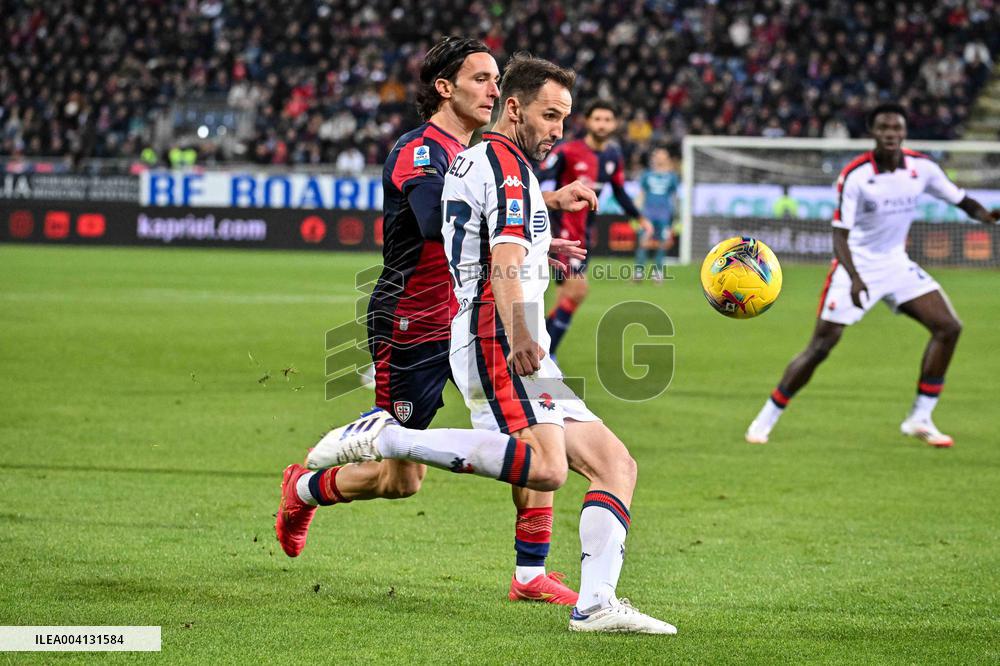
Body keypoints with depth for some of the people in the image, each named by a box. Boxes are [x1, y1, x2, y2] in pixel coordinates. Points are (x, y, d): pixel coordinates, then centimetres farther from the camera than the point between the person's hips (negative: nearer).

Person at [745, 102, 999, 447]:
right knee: (820, 346, -9)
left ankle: (920, 419, 1)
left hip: (896, 264, 5)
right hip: (857, 265, -5)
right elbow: (839, 234, -21)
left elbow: (961, 200, 6)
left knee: (948, 327, -8)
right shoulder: (854, 176, -19)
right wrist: (854, 278, -36)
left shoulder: (922, 167, -6)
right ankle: (765, 421, 4)